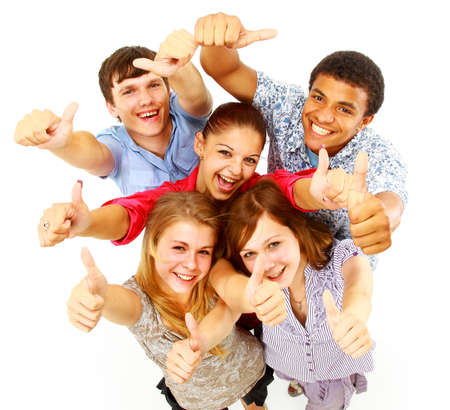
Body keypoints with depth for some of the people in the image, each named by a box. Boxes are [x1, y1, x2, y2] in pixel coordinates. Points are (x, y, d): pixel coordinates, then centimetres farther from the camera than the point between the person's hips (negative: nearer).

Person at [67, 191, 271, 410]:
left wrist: (204, 339, -73)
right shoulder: (141, 297, -33)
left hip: (249, 372, 2)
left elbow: (230, 307, -51)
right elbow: (123, 302, -56)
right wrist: (99, 294, -80)